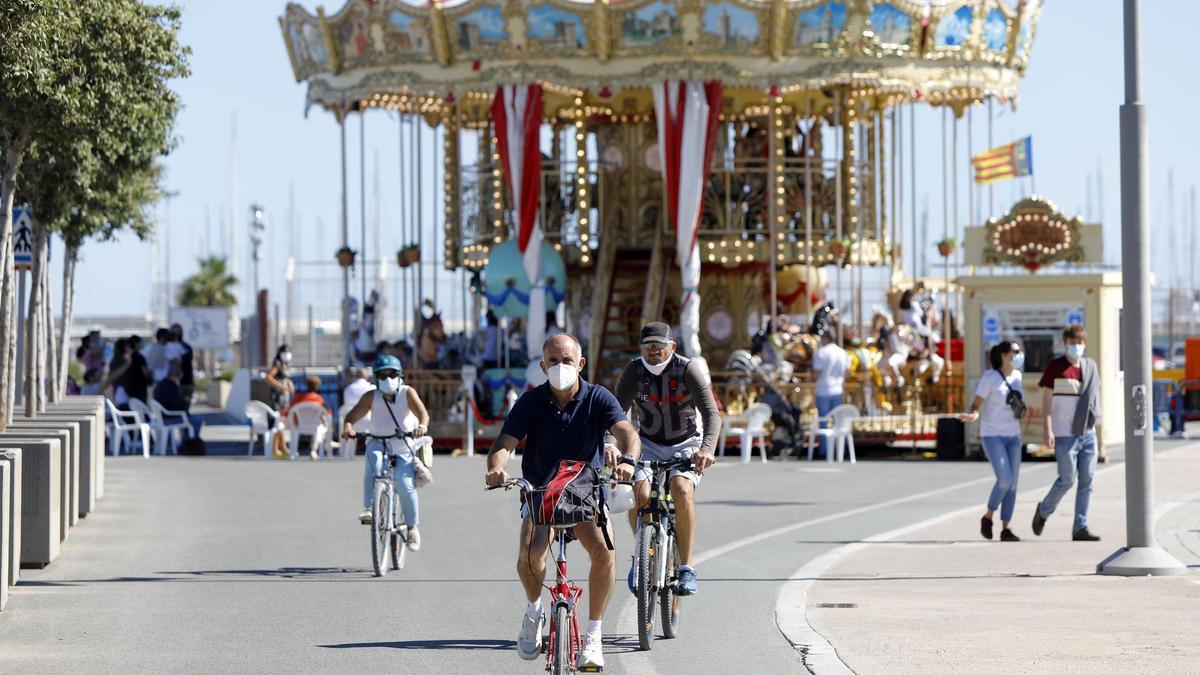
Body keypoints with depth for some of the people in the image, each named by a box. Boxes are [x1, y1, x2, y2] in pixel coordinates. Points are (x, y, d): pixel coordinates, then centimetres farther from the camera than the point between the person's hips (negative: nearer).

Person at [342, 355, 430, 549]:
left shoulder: (407, 393, -7)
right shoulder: (372, 397, -4)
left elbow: (422, 412, -21)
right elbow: (353, 415, -12)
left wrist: (422, 426, -44)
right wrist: (347, 427, -35)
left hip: (404, 448, -1)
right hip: (379, 444, 1)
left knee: (405, 484, -17)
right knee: (372, 458, -33)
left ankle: (412, 527, 6)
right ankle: (369, 509, -36)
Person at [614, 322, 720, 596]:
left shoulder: (688, 369, -17)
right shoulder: (634, 370, -10)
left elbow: (711, 414, -26)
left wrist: (707, 449, -45)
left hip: (686, 445, -2)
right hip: (649, 445, 2)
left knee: (682, 490, -31)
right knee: (640, 493, -26)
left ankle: (687, 568, -21)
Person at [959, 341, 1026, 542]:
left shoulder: (1016, 376, 7)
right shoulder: (989, 378, -11)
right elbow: (976, 404, -13)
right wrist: (972, 415, -33)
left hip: (1012, 437, 6)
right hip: (992, 436, -6)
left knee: (1012, 484, 1)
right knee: (1005, 479, -17)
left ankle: (1005, 529, 6)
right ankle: (988, 517, 5)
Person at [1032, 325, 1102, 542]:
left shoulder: (1091, 367, 11)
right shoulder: (1055, 368, -4)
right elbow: (1046, 401, -6)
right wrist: (1048, 431, -13)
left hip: (1087, 433, 5)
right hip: (1064, 434, -5)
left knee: (1087, 480, 0)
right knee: (1067, 480, -7)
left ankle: (1080, 528, 3)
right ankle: (1043, 511, 18)